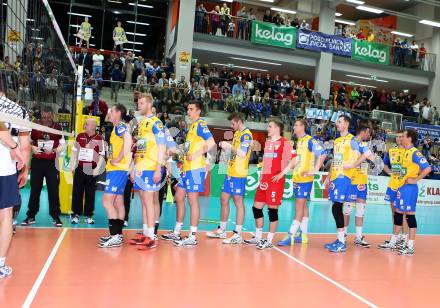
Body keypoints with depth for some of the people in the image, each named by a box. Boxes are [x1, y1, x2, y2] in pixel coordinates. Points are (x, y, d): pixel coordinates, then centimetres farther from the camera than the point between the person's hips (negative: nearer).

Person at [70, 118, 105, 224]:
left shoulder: (99, 138, -4)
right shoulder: (80, 136, 6)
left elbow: (101, 155, -3)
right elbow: (74, 151, 13)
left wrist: (97, 168, -9)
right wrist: (72, 165, 7)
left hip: (92, 169, -2)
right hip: (79, 168, 2)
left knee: (90, 194, 4)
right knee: (77, 192, 4)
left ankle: (89, 215, 13)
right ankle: (75, 214, 13)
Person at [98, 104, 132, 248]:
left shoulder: (120, 125, -9)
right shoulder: (118, 127, 20)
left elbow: (128, 140, -26)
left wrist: (118, 159, -23)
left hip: (117, 169, -10)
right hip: (116, 169, 10)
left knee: (107, 200, -12)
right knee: (118, 202, 12)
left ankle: (115, 237, -11)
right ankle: (117, 234, 19)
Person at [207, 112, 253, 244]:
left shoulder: (246, 134, -11)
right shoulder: (237, 133, 17)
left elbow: (242, 154, -22)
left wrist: (229, 146, -13)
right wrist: (226, 146, 8)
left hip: (239, 174, -9)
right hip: (230, 172, 10)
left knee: (238, 202, -4)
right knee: (224, 199, 13)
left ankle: (237, 235, 3)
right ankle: (221, 231, 25)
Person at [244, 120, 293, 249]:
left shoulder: (284, 142, -6)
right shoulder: (267, 142, 17)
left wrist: (281, 173, -16)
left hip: (276, 180, -8)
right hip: (264, 179, 8)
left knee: (272, 209, -2)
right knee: (257, 207, 9)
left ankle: (269, 241, 9)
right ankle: (258, 238, 23)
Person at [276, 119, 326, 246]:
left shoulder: (310, 140, -9)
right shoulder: (299, 142, 16)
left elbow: (323, 154, -17)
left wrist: (315, 170, -19)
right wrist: (283, 173, 11)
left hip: (305, 179, -8)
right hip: (297, 178, 9)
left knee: (299, 206, -7)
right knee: (302, 205, 11)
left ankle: (290, 236, -7)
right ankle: (304, 235, 19)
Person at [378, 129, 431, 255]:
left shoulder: (415, 153, -14)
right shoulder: (406, 152, 13)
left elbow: (427, 168, -22)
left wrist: (416, 179, -16)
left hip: (409, 188, -9)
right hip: (401, 187, 9)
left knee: (410, 215, -3)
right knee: (398, 213, 13)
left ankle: (410, 247, 5)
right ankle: (393, 242, 22)